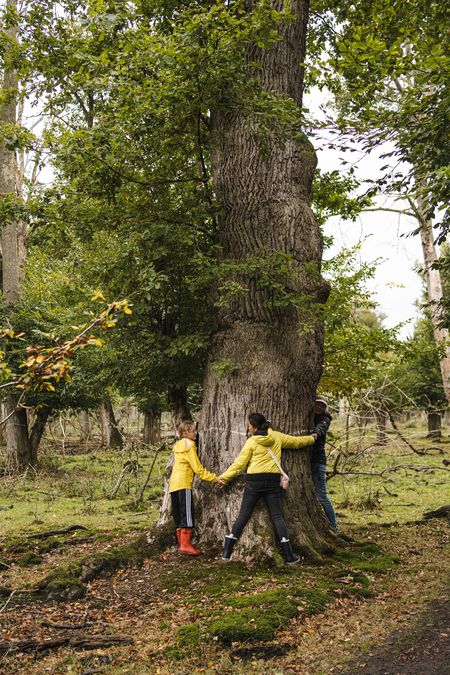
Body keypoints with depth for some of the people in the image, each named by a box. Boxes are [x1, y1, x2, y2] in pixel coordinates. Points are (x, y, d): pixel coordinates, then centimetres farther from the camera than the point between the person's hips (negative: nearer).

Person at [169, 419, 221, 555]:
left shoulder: (177, 446, 20)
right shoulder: (189, 445, -5)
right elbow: (198, 468, -9)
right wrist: (215, 478, -7)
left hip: (173, 483, 9)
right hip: (183, 483, -9)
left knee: (178, 516, 12)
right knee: (187, 515, -9)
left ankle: (182, 543, 18)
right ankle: (185, 545, -13)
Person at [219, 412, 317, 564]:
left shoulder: (251, 442, -4)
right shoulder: (277, 436, 6)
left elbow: (239, 463, -3)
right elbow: (296, 441, 22)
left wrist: (224, 477, 7)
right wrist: (311, 439, 41)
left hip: (254, 481, -2)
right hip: (273, 481, 2)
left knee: (243, 516, 4)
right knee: (277, 517, 6)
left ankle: (226, 552, 4)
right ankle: (289, 555, 0)